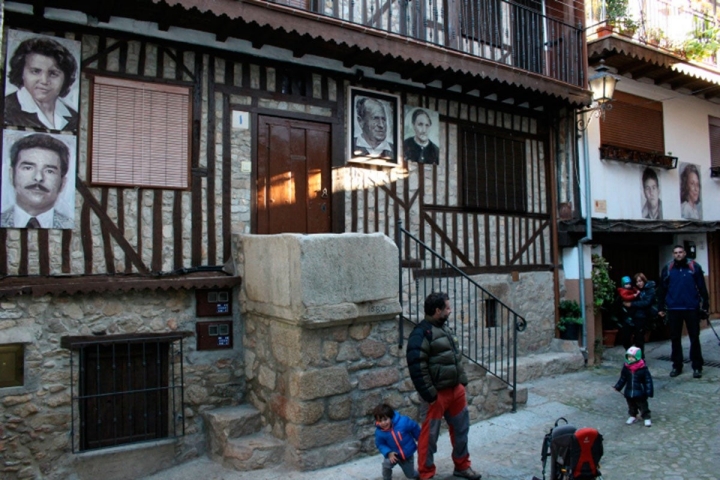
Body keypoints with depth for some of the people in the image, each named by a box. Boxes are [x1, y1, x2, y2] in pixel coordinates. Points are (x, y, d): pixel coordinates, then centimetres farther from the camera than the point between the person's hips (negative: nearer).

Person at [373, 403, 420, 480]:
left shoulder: (403, 421, -31)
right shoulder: (379, 432, -25)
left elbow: (415, 427, -12)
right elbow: (380, 444, -9)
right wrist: (388, 453, -27)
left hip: (408, 454, 0)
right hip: (394, 455, 0)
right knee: (386, 464, -29)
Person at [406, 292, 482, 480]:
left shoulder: (443, 328, 11)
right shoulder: (421, 333, -19)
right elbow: (417, 368, -23)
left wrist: (462, 381, 16)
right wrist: (429, 395, -21)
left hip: (456, 389, 9)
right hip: (438, 393, -9)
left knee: (461, 428, 19)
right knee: (430, 434, 3)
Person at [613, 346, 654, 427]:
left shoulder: (643, 368, -18)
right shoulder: (626, 367, -6)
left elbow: (648, 380, -12)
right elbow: (622, 378, 5)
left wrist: (649, 392, -13)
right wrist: (617, 387, 2)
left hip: (640, 393, -4)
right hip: (629, 393, 4)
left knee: (643, 406, 9)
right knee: (631, 406, 20)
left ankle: (647, 418, 26)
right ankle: (633, 416, 38)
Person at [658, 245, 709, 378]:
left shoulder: (694, 267, 0)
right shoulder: (667, 268, 4)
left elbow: (702, 287, 0)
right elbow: (663, 289, 6)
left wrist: (705, 305, -2)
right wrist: (661, 307, 6)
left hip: (691, 308, -1)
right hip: (673, 309, 2)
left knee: (694, 338, 6)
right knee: (675, 338, 8)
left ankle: (697, 367, 16)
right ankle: (677, 366, 19)